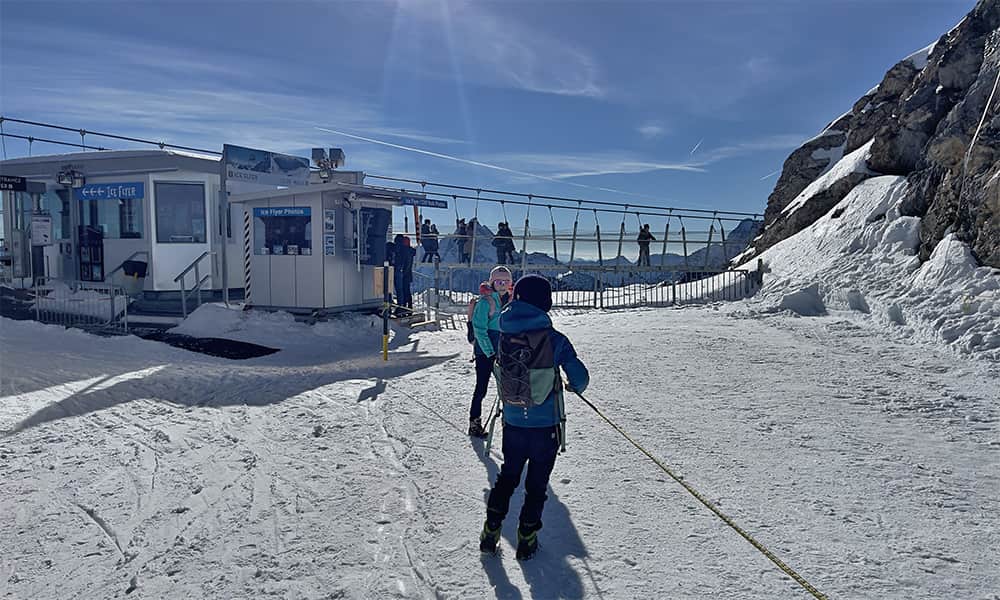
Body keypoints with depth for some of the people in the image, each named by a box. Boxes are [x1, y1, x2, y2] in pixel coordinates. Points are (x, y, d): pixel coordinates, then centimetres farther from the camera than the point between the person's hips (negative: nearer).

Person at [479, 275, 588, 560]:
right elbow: (580, 378, -11)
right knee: (536, 484, 14)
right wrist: (575, 386, 12)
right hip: (546, 427, -3)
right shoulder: (554, 340, -17)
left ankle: (491, 531, 21)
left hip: (513, 424, 3)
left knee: (507, 476, 21)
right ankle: (526, 538, 22)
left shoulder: (504, 335, -6)